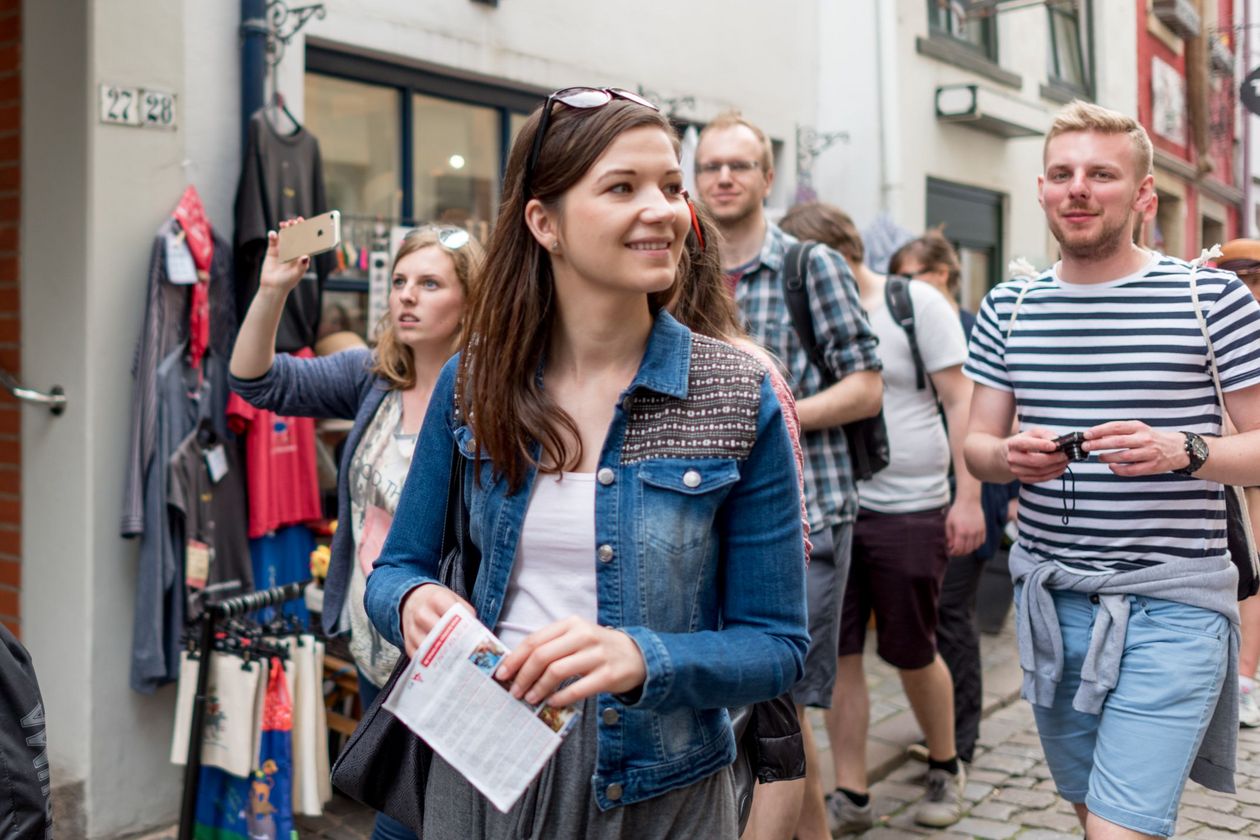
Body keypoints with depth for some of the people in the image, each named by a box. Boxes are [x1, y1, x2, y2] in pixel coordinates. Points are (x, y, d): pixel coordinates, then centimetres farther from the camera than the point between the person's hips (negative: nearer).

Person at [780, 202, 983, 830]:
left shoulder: (917, 303, -5)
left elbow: (961, 401, -6)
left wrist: (968, 499, -11)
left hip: (910, 509, -4)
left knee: (912, 653, 9)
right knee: (837, 654, 5)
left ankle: (945, 767, 34)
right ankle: (850, 795, 18)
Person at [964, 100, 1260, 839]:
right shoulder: (1008, 308, 7)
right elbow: (977, 444, 10)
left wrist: (1181, 452, -22)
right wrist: (1010, 456, -12)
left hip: (1170, 604, -4)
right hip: (1052, 597, 4)